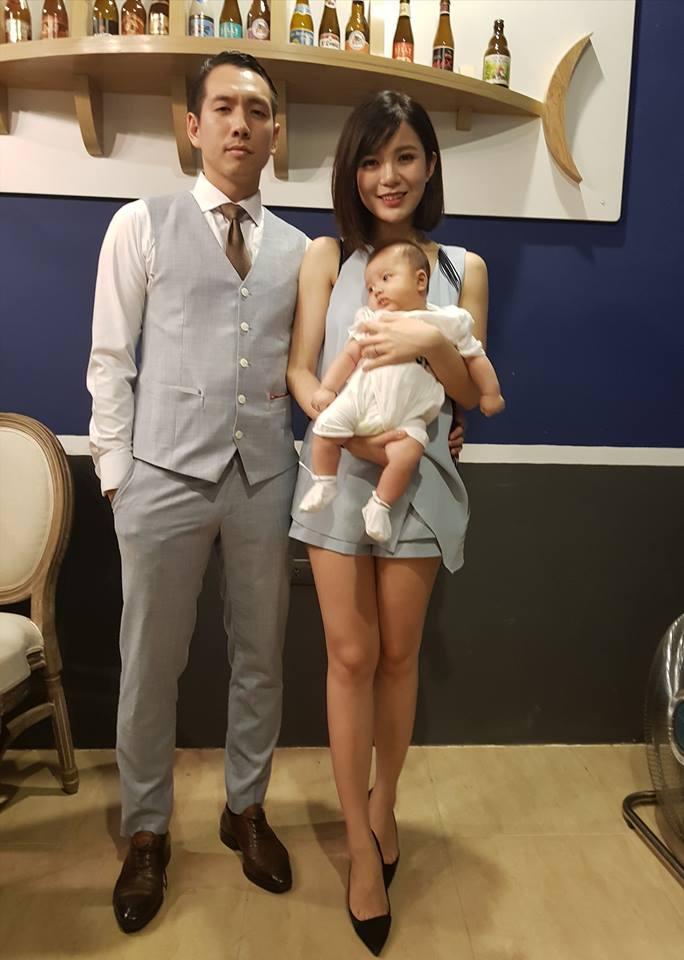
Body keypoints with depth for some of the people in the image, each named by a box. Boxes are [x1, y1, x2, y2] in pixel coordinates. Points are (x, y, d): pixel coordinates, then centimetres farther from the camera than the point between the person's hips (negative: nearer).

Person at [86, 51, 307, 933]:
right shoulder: (142, 225, 2)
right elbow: (110, 360, 0)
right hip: (165, 477, -2)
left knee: (260, 656, 14)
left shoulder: (298, 250, 10)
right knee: (151, 665, 9)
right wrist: (116, 473, -4)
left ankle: (245, 808, 36)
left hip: (264, 479, 3)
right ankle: (146, 832, 31)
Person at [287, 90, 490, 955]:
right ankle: (360, 841, 19)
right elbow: (299, 371, -2)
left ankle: (384, 806, 34)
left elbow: (472, 392, 3)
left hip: (420, 476, 1)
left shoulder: (463, 268, 6)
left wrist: (430, 339, -17)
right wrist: (352, 432, -19)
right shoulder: (326, 256, 3)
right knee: (352, 654, 2)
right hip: (341, 471, -1)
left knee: (398, 653, 10)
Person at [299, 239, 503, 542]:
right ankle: (324, 484, 10)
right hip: (359, 398, 2)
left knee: (406, 455, -25)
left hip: (408, 417, -2)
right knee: (325, 427, -13)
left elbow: (475, 358, 14)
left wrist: (490, 394, 14)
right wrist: (327, 388, -1)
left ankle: (379, 506, -4)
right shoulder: (371, 319, 14)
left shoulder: (448, 321, 8)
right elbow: (349, 355, 9)